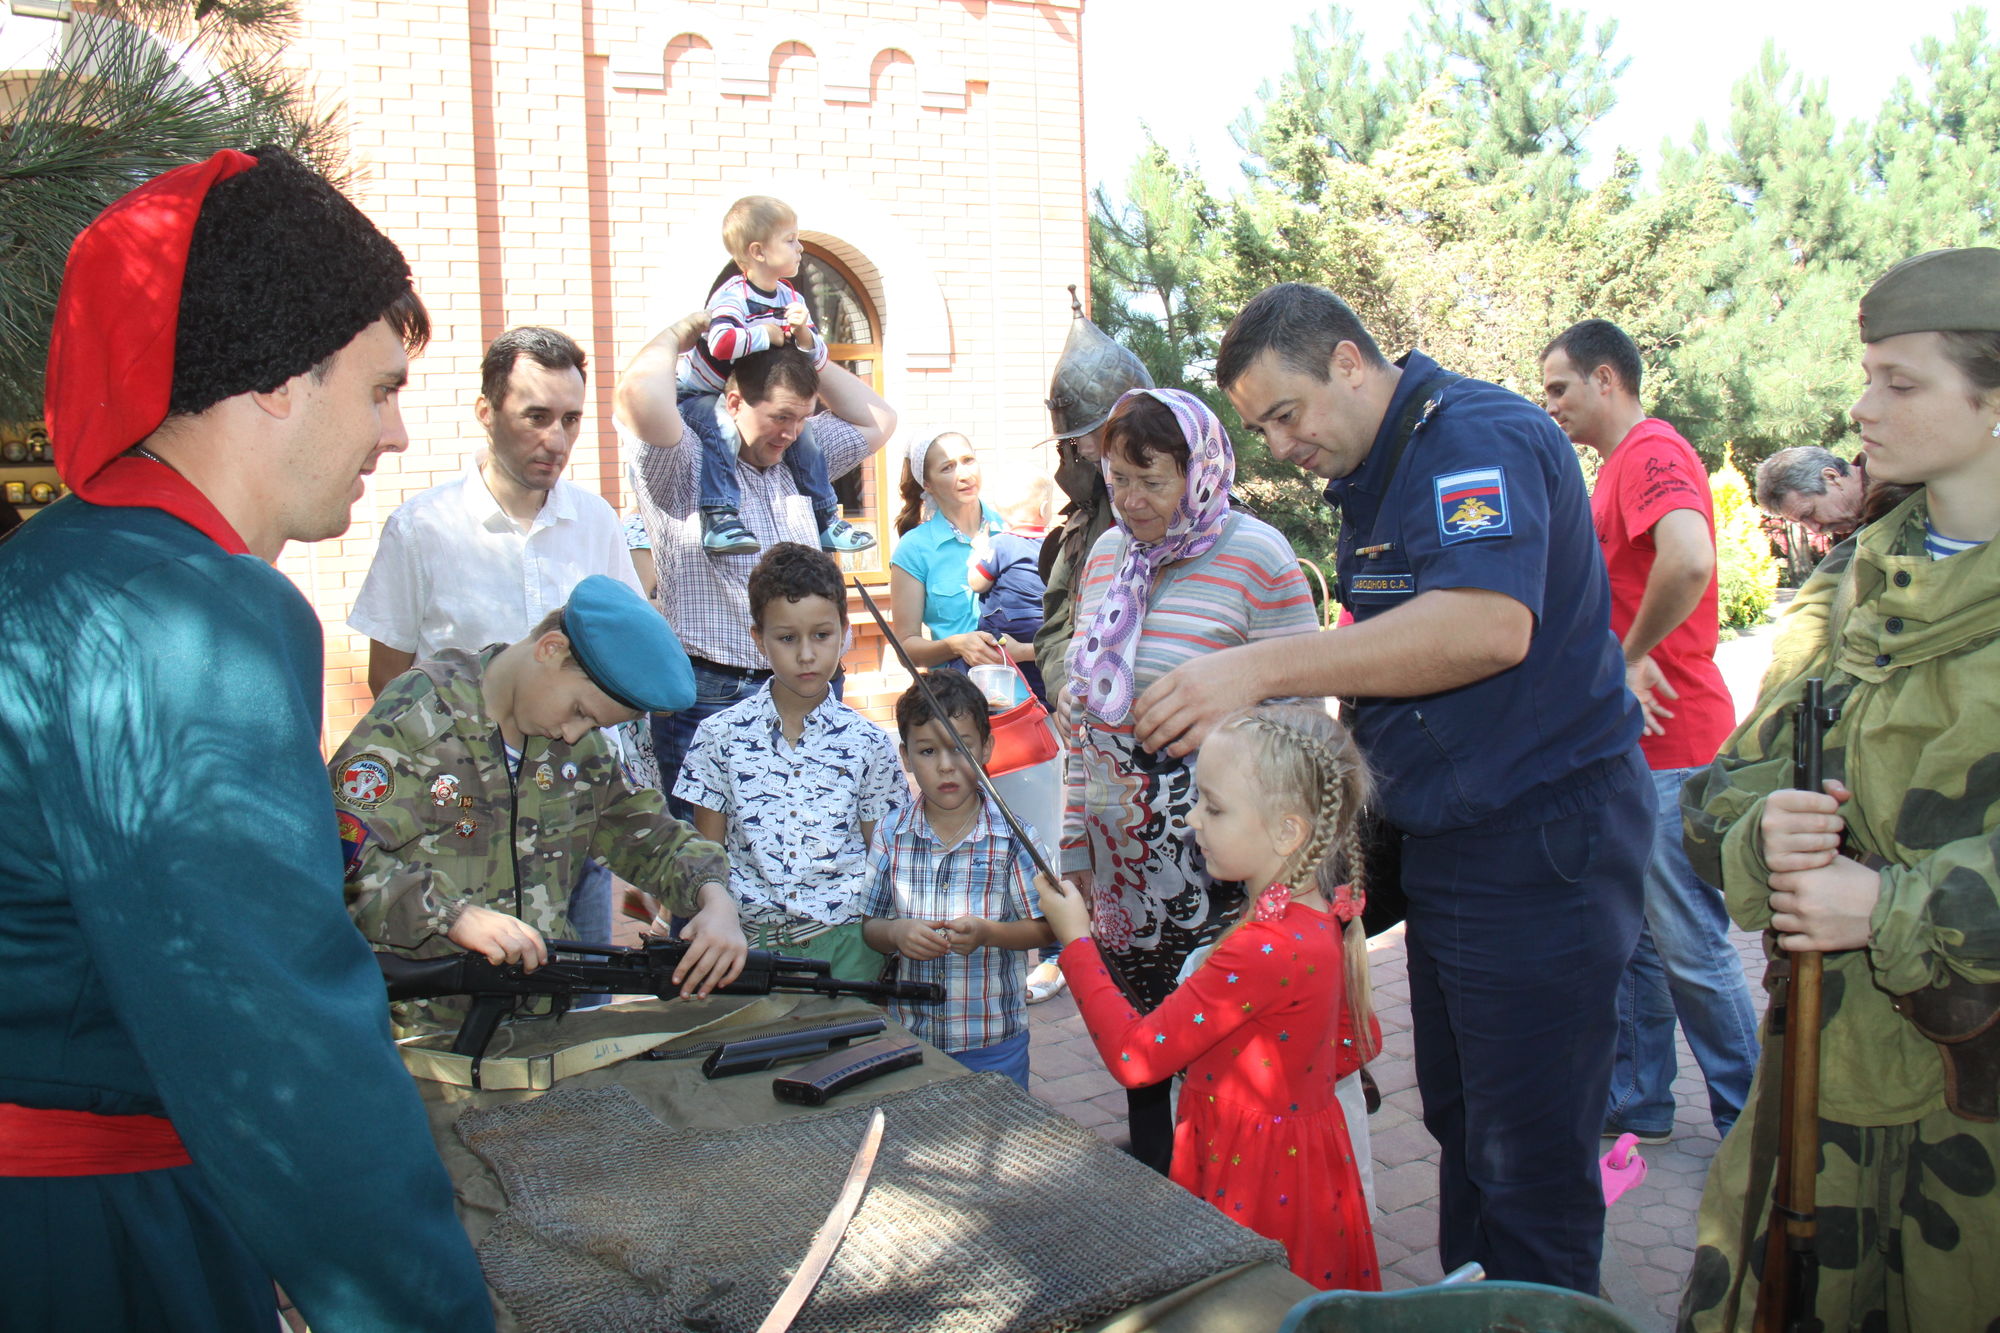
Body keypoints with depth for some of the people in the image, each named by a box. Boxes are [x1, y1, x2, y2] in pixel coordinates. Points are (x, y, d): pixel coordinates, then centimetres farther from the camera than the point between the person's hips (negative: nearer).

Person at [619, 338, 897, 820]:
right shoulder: (683, 466, -6)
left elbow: (877, 421, 23)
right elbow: (638, 392, -25)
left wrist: (810, 360, 14)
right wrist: (682, 332, -6)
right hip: (711, 699, -6)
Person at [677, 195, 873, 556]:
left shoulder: (791, 299, -1)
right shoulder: (732, 295, -25)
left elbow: (818, 360, -2)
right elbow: (722, 343, -45)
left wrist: (802, 333, -23)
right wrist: (770, 334, -30)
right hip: (698, 394, -7)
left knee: (799, 432, -2)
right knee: (717, 425, -35)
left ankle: (827, 519, 9)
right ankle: (719, 517, -41)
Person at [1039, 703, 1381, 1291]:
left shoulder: (1264, 949, -29)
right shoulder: (1319, 919, 2)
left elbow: (1135, 1056, -24)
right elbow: (1357, 1041, 17)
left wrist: (1075, 939, -15)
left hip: (1255, 1187, -9)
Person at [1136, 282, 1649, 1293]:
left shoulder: (1481, 438, -17)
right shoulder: (1371, 474, 14)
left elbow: (1489, 625, -34)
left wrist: (1260, 669, -32)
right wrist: (1250, 705, 6)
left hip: (1541, 840, -10)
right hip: (1446, 845, 10)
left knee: (1528, 1163, -1)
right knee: (1459, 1126, 19)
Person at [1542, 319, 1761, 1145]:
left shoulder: (1650, 450, -14)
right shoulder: (1620, 465, 19)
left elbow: (1689, 560, -33)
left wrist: (1631, 656, -20)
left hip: (1669, 742, -10)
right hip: (1627, 743, 10)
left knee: (1689, 945, -3)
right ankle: (1637, 1101, 25)